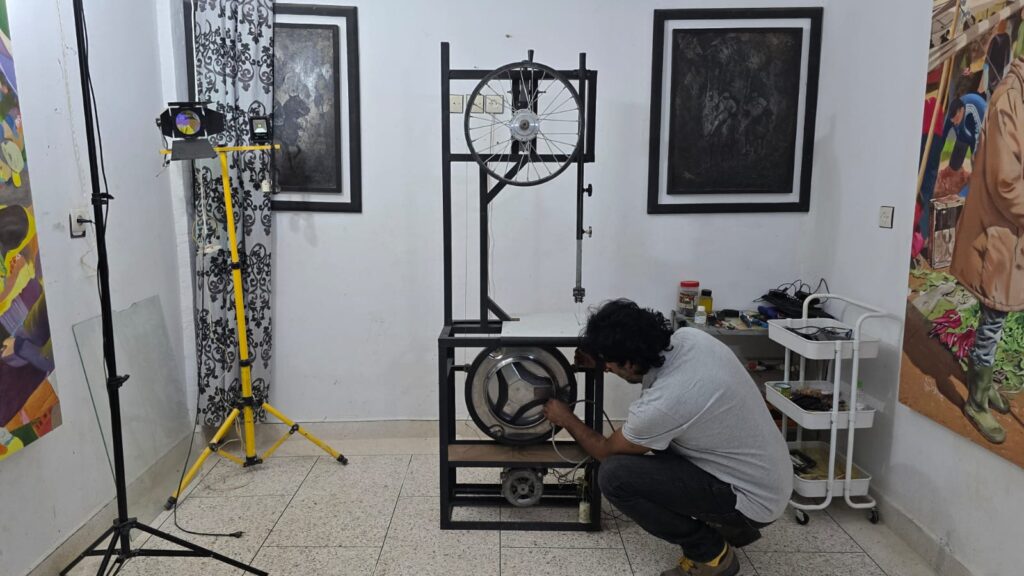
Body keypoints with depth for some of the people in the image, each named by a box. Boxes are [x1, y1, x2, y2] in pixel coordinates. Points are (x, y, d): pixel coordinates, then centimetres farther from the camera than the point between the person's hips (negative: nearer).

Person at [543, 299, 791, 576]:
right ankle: (730, 525, 22)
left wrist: (567, 419, 8)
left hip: (754, 499, -8)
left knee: (614, 475, -17)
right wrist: (595, 356, 12)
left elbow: (606, 451, -8)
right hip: (772, 476, 9)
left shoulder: (661, 404, -30)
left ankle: (710, 553, 2)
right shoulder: (689, 337, -9)